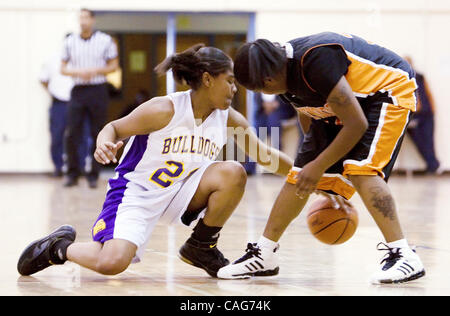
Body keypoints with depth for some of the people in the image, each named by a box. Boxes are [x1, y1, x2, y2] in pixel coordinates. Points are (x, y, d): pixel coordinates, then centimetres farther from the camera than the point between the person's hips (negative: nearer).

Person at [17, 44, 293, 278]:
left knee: (233, 173, -21)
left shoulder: (229, 119, -3)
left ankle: (201, 247, 1)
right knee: (112, 262, -29)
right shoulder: (164, 110, -18)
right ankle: (59, 246, 5)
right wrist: (104, 145, -30)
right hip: (135, 193, -6)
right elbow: (114, 128, -8)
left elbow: (264, 154, 5)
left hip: (180, 194, 6)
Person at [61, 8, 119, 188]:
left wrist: (96, 71, -11)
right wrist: (78, 72, -9)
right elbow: (63, 68, 10)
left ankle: (93, 175, 6)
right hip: (78, 91, 1)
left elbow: (114, 65, 6)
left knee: (97, 135, -1)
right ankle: (72, 174, 5)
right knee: (71, 134, -5)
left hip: (98, 90, -1)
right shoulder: (70, 42, 8)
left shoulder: (105, 41, 3)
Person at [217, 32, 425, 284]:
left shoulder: (315, 64, -35)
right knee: (299, 176, 5)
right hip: (349, 101, 9)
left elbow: (357, 124, -31)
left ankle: (404, 256, -27)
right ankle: (264, 256, 15)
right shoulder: (288, 70, -7)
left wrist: (319, 167, -23)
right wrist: (329, 184, 16)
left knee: (360, 170, -28)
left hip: (389, 91, -9)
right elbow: (310, 123, 10)